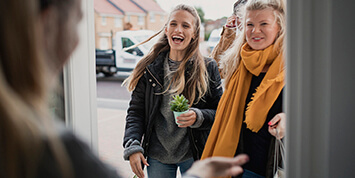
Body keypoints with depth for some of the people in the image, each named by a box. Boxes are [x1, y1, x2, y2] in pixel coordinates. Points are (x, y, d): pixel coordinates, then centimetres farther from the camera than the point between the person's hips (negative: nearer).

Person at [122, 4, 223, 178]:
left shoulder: (208, 68, -3)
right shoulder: (149, 68, 0)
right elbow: (135, 112, 2)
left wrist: (198, 117, -21)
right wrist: (132, 147, -11)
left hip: (194, 155, -1)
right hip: (157, 156, 1)